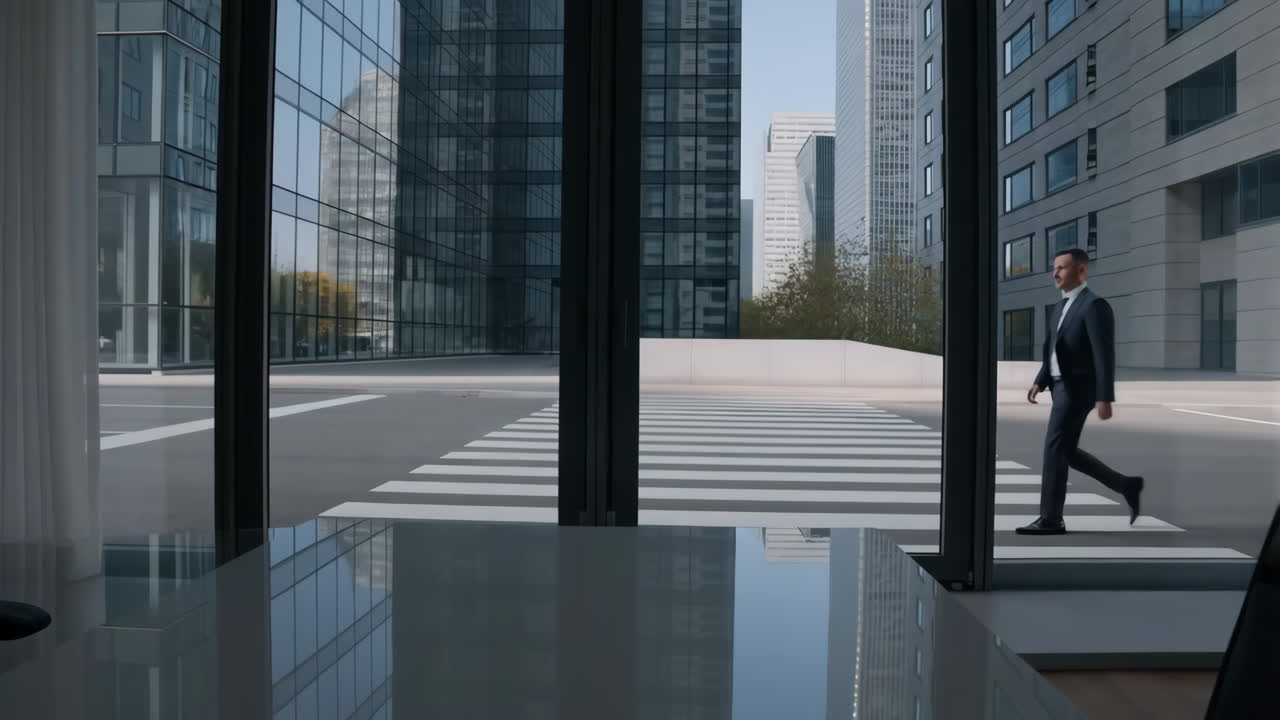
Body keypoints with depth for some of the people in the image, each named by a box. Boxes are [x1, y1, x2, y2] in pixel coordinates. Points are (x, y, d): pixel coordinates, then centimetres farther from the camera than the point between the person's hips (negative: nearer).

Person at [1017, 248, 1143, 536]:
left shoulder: (1094, 305, -12)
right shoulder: (1063, 306, 17)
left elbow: (1105, 355, -18)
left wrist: (1105, 398, -23)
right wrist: (1040, 382, 5)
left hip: (1077, 388, -9)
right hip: (1061, 387, 9)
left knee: (1054, 448, -9)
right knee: (1067, 451, 12)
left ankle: (1050, 519, -3)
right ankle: (1127, 486, 26)